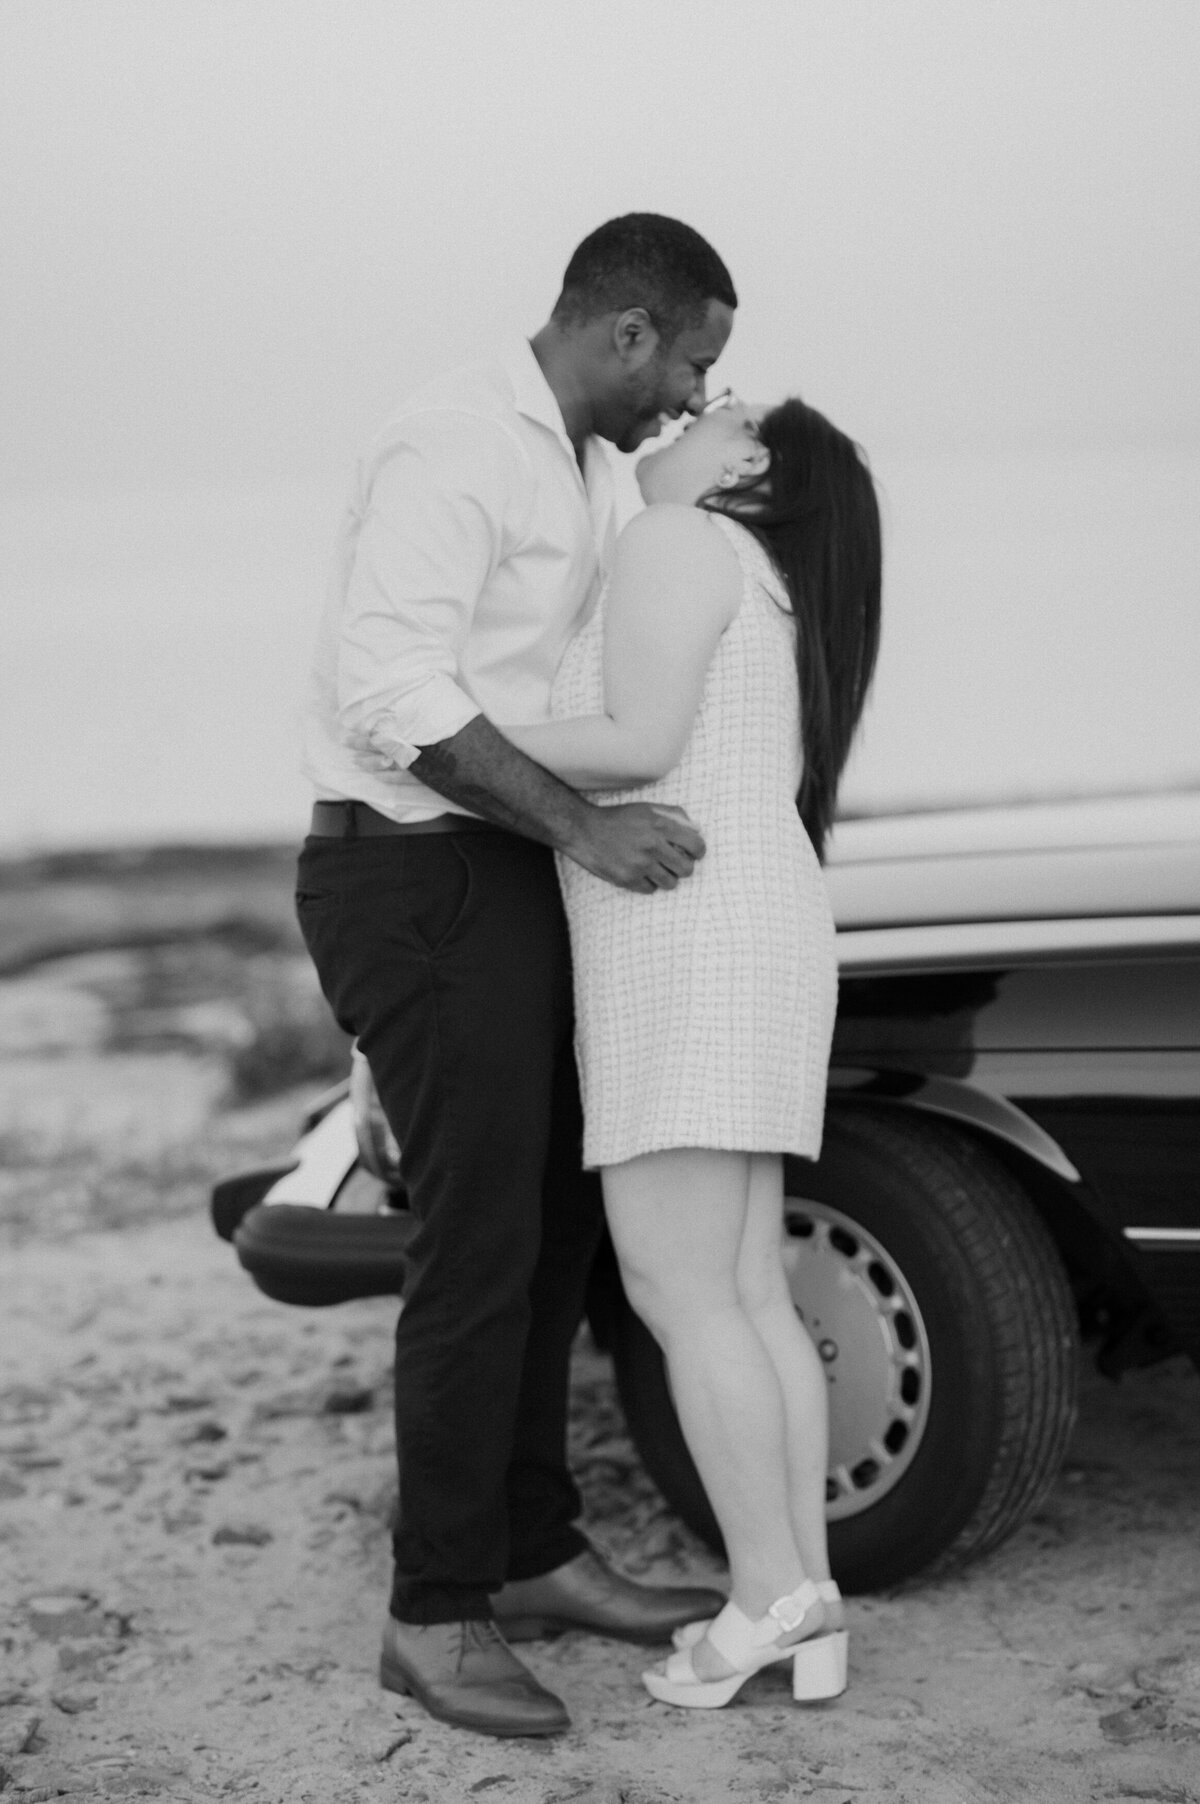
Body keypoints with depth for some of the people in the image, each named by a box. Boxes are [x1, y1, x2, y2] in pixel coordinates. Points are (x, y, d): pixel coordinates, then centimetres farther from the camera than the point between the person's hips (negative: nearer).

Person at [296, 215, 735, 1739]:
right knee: (482, 1245, -9)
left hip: (505, 882, 10)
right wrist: (579, 825, -26)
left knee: (552, 1225, 13)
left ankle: (533, 1555, 24)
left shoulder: (566, 468, 16)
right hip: (421, 881, -10)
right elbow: (389, 686, -26)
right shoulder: (455, 447, -16)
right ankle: (436, 1615, 1)